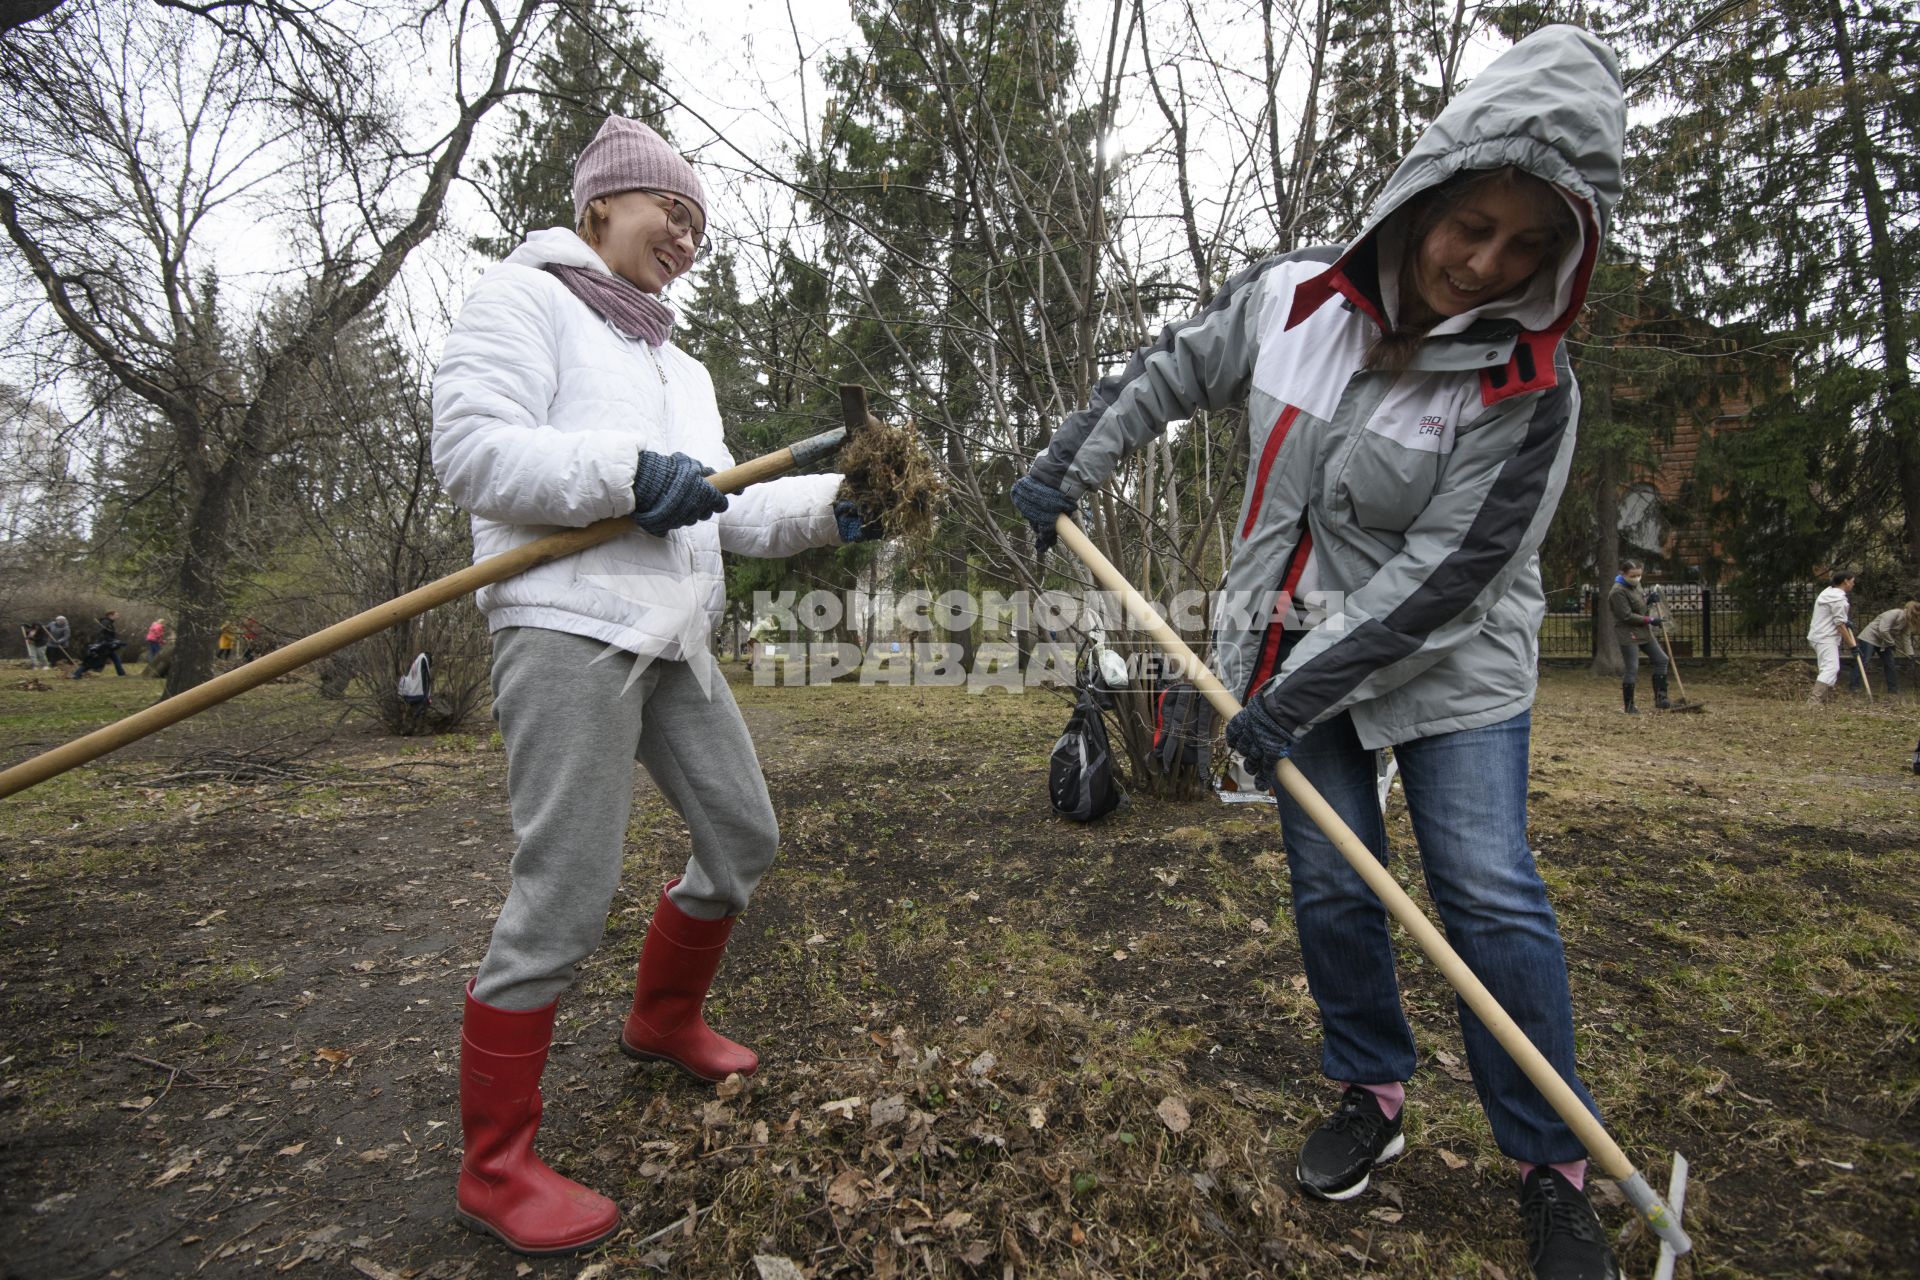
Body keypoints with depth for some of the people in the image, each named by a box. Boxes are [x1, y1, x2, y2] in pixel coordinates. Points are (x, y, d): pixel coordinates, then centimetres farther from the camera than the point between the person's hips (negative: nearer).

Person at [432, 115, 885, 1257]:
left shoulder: (682, 367, 27)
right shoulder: (527, 297, 4)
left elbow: (727, 513, 19)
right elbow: (472, 447, -11)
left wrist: (827, 509, 4)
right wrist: (632, 475, -19)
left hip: (674, 640, 9)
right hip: (569, 631, -8)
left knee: (745, 838, 13)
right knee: (567, 896, -8)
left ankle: (664, 1019, 37)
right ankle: (495, 1166, 10)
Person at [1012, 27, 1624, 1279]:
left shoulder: (1528, 388, -16)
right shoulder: (1290, 295, -5)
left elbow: (1441, 578, -20)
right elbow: (1169, 374, 11)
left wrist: (1297, 698, -21)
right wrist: (1069, 465, 8)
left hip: (1447, 662, -2)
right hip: (1294, 644, 3)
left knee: (1493, 896, -4)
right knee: (1331, 887, 6)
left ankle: (1555, 1167, 17)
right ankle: (1373, 1094, 29)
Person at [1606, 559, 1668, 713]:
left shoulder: (1635, 585, 9)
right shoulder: (1618, 592, -18)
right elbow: (1627, 616, -20)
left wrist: (1650, 599, 0)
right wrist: (1650, 620, -18)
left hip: (1644, 631, 9)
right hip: (1628, 634, -9)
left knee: (1661, 659, 9)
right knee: (1631, 669, -6)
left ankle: (1660, 699, 16)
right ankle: (1629, 706, 4)